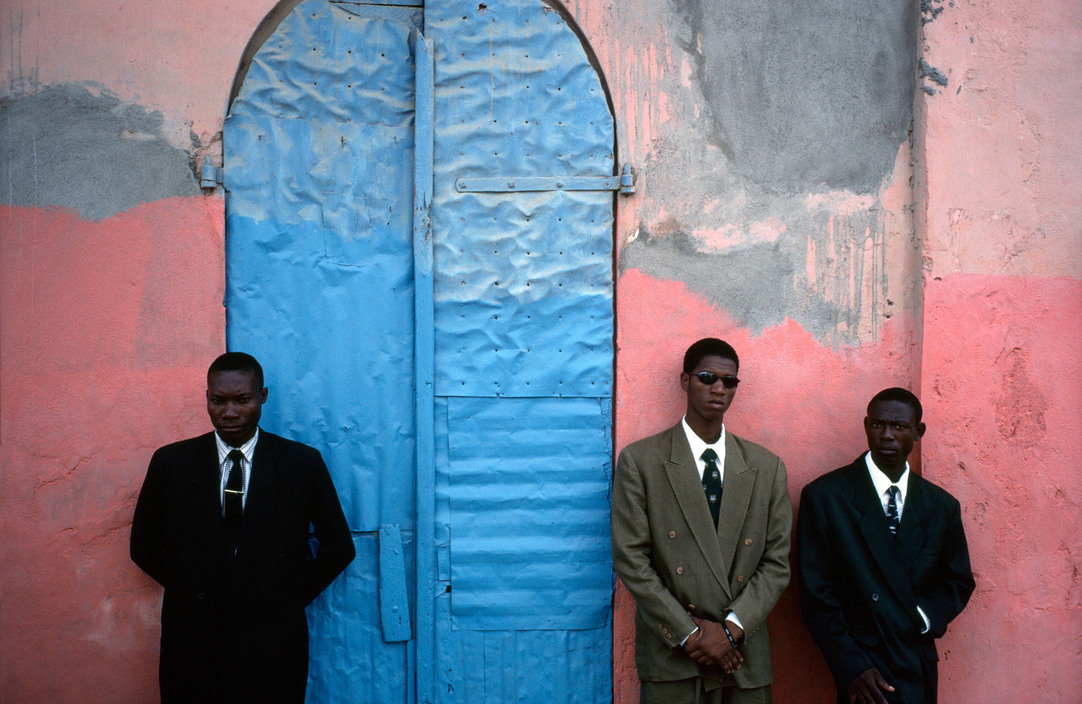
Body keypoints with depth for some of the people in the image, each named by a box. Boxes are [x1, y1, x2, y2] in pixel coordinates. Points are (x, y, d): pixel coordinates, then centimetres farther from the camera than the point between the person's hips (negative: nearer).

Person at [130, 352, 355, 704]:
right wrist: (191, 592, 4)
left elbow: (338, 547, 4)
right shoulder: (171, 462, 0)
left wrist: (291, 599, 2)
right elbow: (144, 547, 10)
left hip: (273, 648, -1)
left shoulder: (303, 463, -4)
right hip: (192, 649, 1)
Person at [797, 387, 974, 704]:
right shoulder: (824, 495, -6)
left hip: (920, 671, 4)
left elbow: (959, 582, 15)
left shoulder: (942, 506, 8)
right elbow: (817, 595, -8)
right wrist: (851, 667, -15)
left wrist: (925, 615, -5)